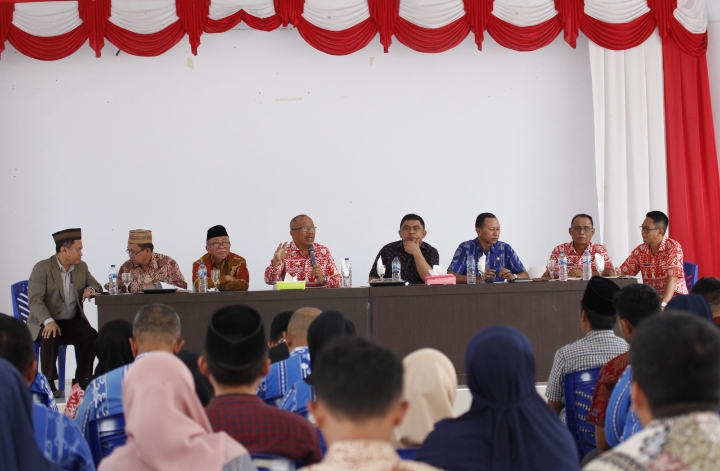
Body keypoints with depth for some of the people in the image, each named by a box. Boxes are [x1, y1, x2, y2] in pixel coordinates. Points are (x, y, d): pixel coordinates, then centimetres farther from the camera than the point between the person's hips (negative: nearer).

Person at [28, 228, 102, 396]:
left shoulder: (82, 267, 9)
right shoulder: (42, 268, -9)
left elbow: (97, 286, 17)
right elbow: (34, 299, -18)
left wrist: (90, 289, -11)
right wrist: (48, 321, -35)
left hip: (72, 321, 5)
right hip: (45, 322, -5)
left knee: (91, 335, -24)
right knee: (50, 337, -37)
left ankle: (81, 381, -16)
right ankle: (49, 383, -26)